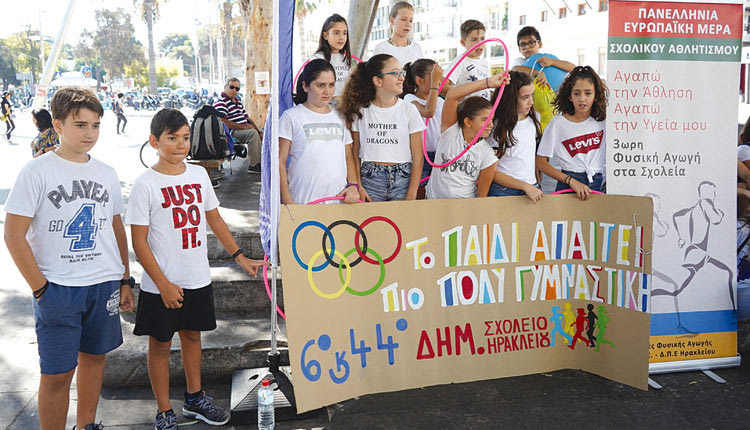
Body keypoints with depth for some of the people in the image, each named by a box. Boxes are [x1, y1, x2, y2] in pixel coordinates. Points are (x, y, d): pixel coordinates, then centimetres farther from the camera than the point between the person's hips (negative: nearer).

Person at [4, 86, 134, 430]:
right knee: (57, 372, -1)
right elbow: (14, 235, -8)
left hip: (104, 285, 5)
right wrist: (40, 288, -12)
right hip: (57, 288, -4)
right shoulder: (36, 172, -7)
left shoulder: (106, 173, 7)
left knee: (94, 355, 16)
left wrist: (125, 280, 12)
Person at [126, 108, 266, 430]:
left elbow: (214, 219, 13)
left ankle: (195, 399, 36)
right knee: (160, 343, 9)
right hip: (162, 285, -5)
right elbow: (139, 241, -12)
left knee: (192, 335, 18)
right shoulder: (146, 184, -12)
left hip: (198, 279, 5)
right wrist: (163, 284, -16)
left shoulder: (199, 174, 3)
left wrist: (239, 256, 10)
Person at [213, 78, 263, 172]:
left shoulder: (237, 101, 22)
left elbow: (248, 119, 23)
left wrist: (259, 132, 9)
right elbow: (223, 122, -22)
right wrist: (243, 126, -23)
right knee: (252, 133, -32)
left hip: (245, 128, 10)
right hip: (232, 132, -10)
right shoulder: (220, 102, -8)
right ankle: (254, 165, -32)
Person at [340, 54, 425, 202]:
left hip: (402, 180, 0)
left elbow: (418, 157, -1)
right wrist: (358, 186, -4)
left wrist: (411, 195, -7)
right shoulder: (361, 111, 4)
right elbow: (355, 153, 7)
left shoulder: (409, 110, 1)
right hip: (369, 179, 0)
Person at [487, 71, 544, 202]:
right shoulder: (495, 127, -9)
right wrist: (525, 186, -14)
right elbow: (491, 172, -9)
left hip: (532, 188, 4)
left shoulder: (534, 119, 8)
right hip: (502, 190, -4)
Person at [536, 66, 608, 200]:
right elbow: (540, 161, -5)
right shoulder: (558, 123, -3)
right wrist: (571, 181, -14)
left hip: (598, 186, 3)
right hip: (568, 185, -2)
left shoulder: (603, 118, 5)